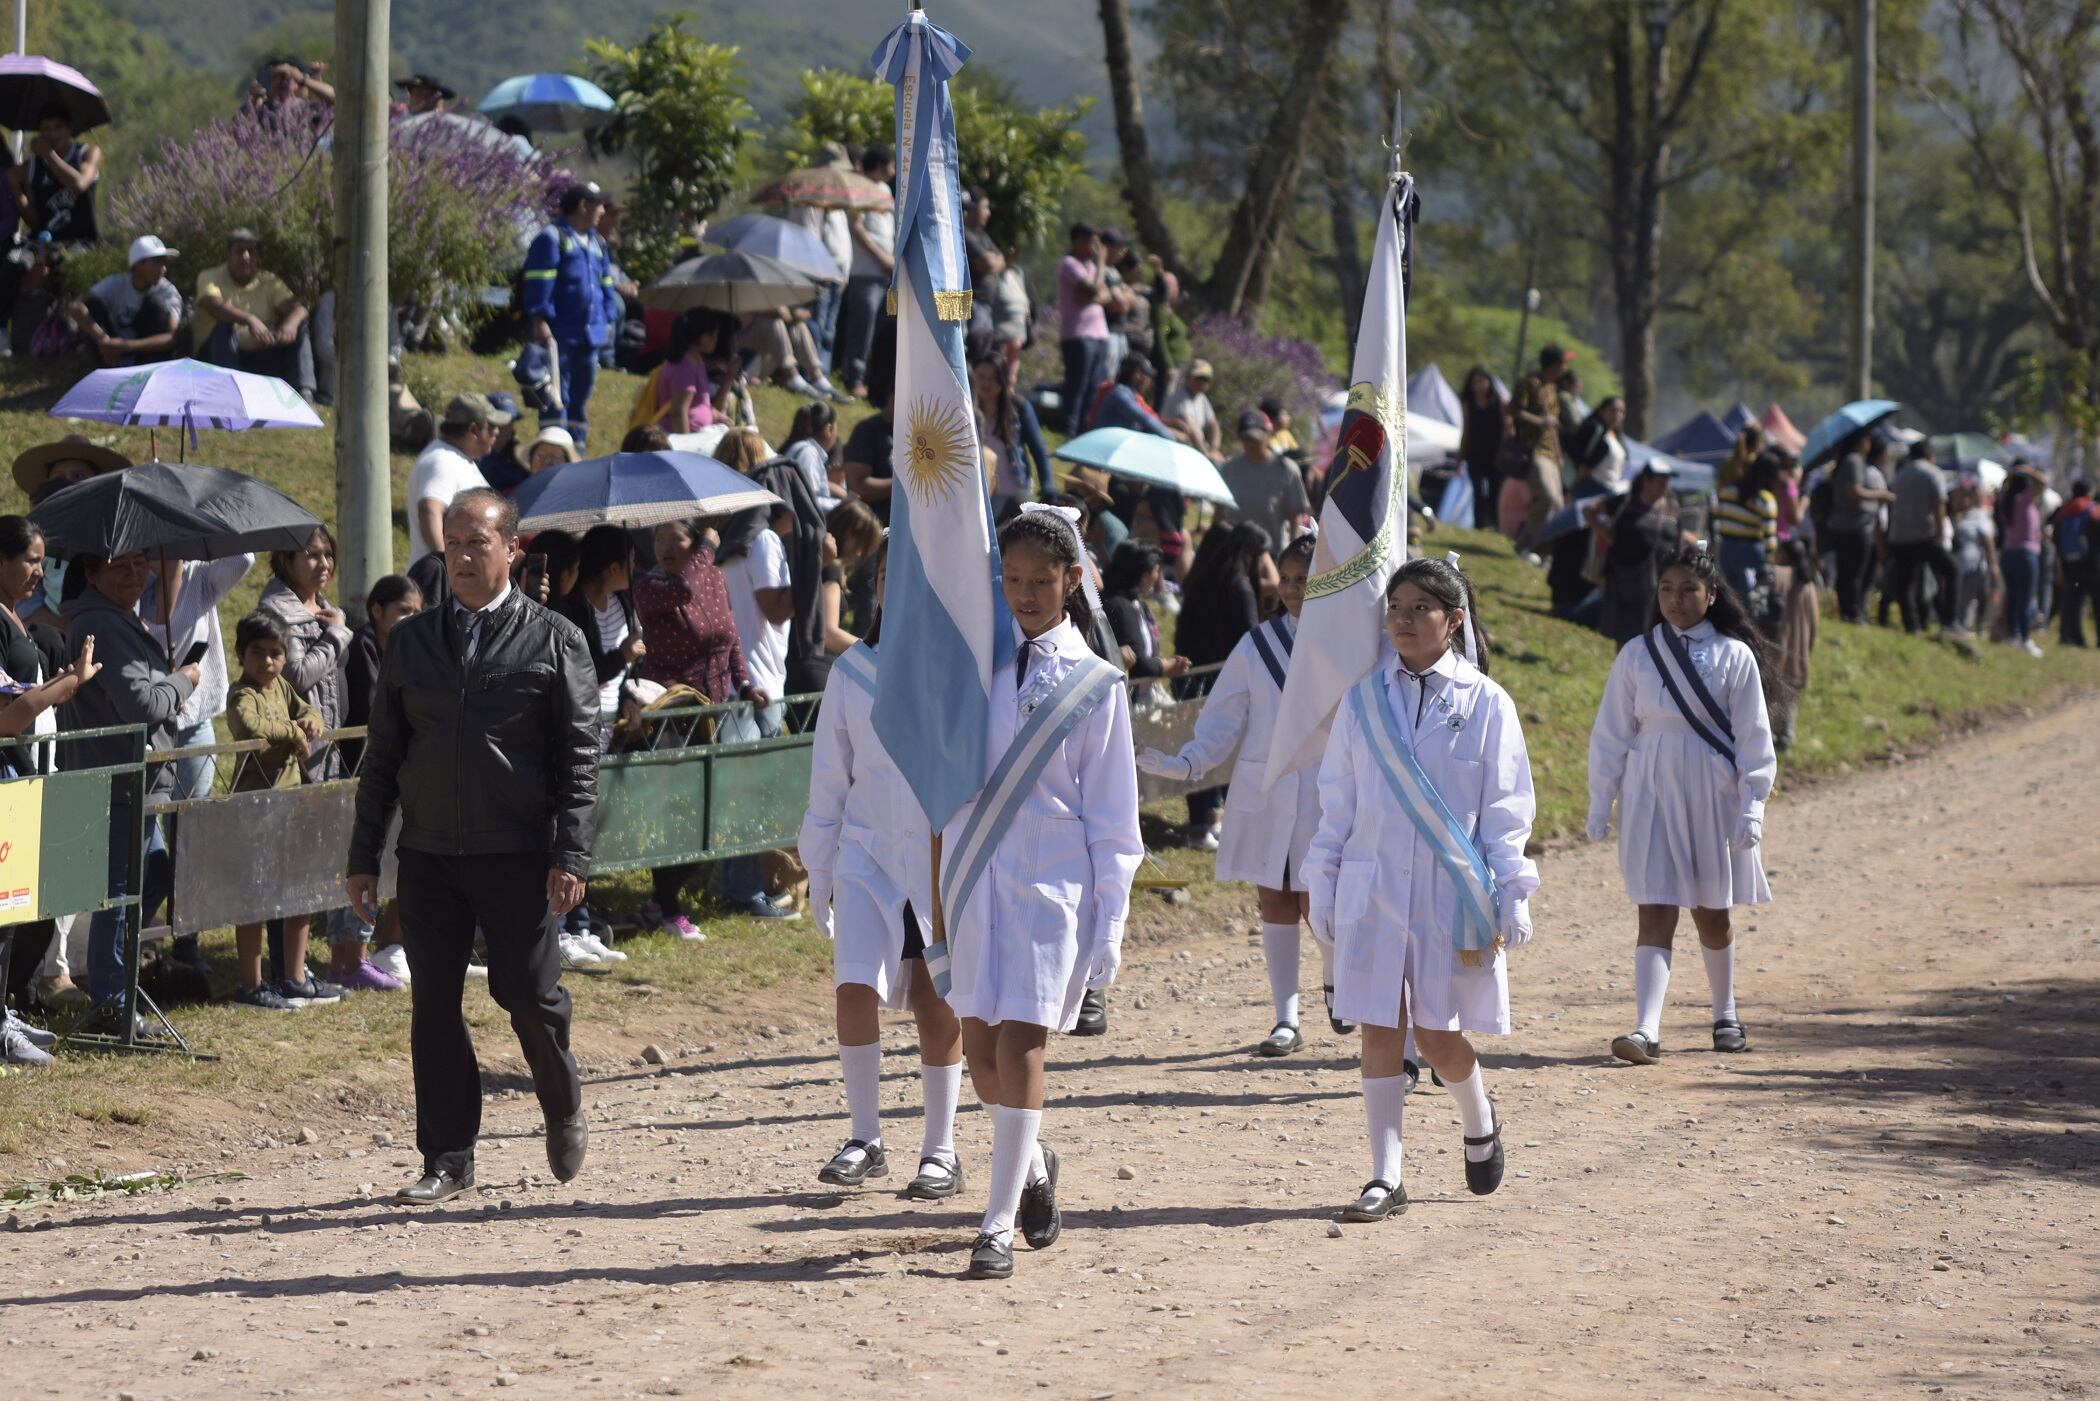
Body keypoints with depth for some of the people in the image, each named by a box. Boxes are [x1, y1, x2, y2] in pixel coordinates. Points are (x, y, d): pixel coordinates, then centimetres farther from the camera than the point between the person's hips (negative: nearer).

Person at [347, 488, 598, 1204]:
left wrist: (571, 856, -10)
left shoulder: (554, 641, 2)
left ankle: (565, 1118, 24)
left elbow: (579, 758, -1)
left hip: (517, 856, -3)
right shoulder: (411, 641, 12)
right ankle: (447, 1159, 9)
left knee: (530, 995, -4)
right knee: (433, 1005, 1)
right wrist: (363, 856, 9)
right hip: (429, 854, 3)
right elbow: (382, 755, 14)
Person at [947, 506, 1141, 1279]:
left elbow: (1112, 816, 0)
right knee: (980, 1042, 7)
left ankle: (999, 1225, -8)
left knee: (1019, 1040, -10)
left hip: (1053, 881, -4)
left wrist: (1109, 927, -2)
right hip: (975, 870, 4)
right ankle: (1031, 1163, 35)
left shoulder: (1096, 685, 0)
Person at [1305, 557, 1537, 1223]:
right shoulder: (1364, 700, 6)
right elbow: (1336, 802, 10)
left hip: (1453, 892, -2)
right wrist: (1322, 888, 7)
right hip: (1373, 888, 2)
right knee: (1380, 1030, -1)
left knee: (1438, 1035, 1)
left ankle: (1479, 1125, 31)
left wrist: (1510, 899, -2)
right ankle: (1385, 1178, 2)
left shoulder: (1485, 704, 0)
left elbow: (1507, 809, 1)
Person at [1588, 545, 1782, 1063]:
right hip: (1651, 797, 0)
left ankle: (1725, 1016, 33)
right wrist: (1600, 805, 5)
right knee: (1656, 915, -9)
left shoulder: (1734, 657, -1)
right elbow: (1611, 735, 7)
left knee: (1712, 916, 12)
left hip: (1712, 800, 0)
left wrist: (1750, 810, -5)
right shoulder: (1638, 656, 3)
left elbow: (1754, 740, 0)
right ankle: (1646, 1030, -17)